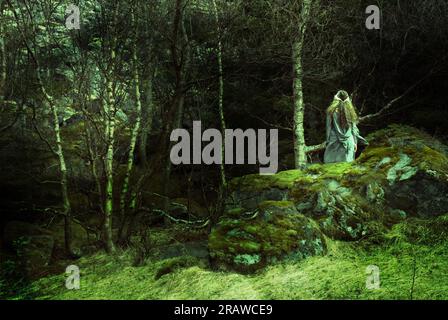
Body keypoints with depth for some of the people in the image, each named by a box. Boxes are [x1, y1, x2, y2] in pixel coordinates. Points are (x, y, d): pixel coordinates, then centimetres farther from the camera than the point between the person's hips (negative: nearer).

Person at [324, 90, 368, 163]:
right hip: (349, 141, 3)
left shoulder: (332, 111, -3)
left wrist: (328, 141, 2)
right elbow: (354, 128, 7)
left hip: (335, 142, -3)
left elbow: (329, 127, -2)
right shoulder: (350, 111, 6)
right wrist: (355, 142, 12)